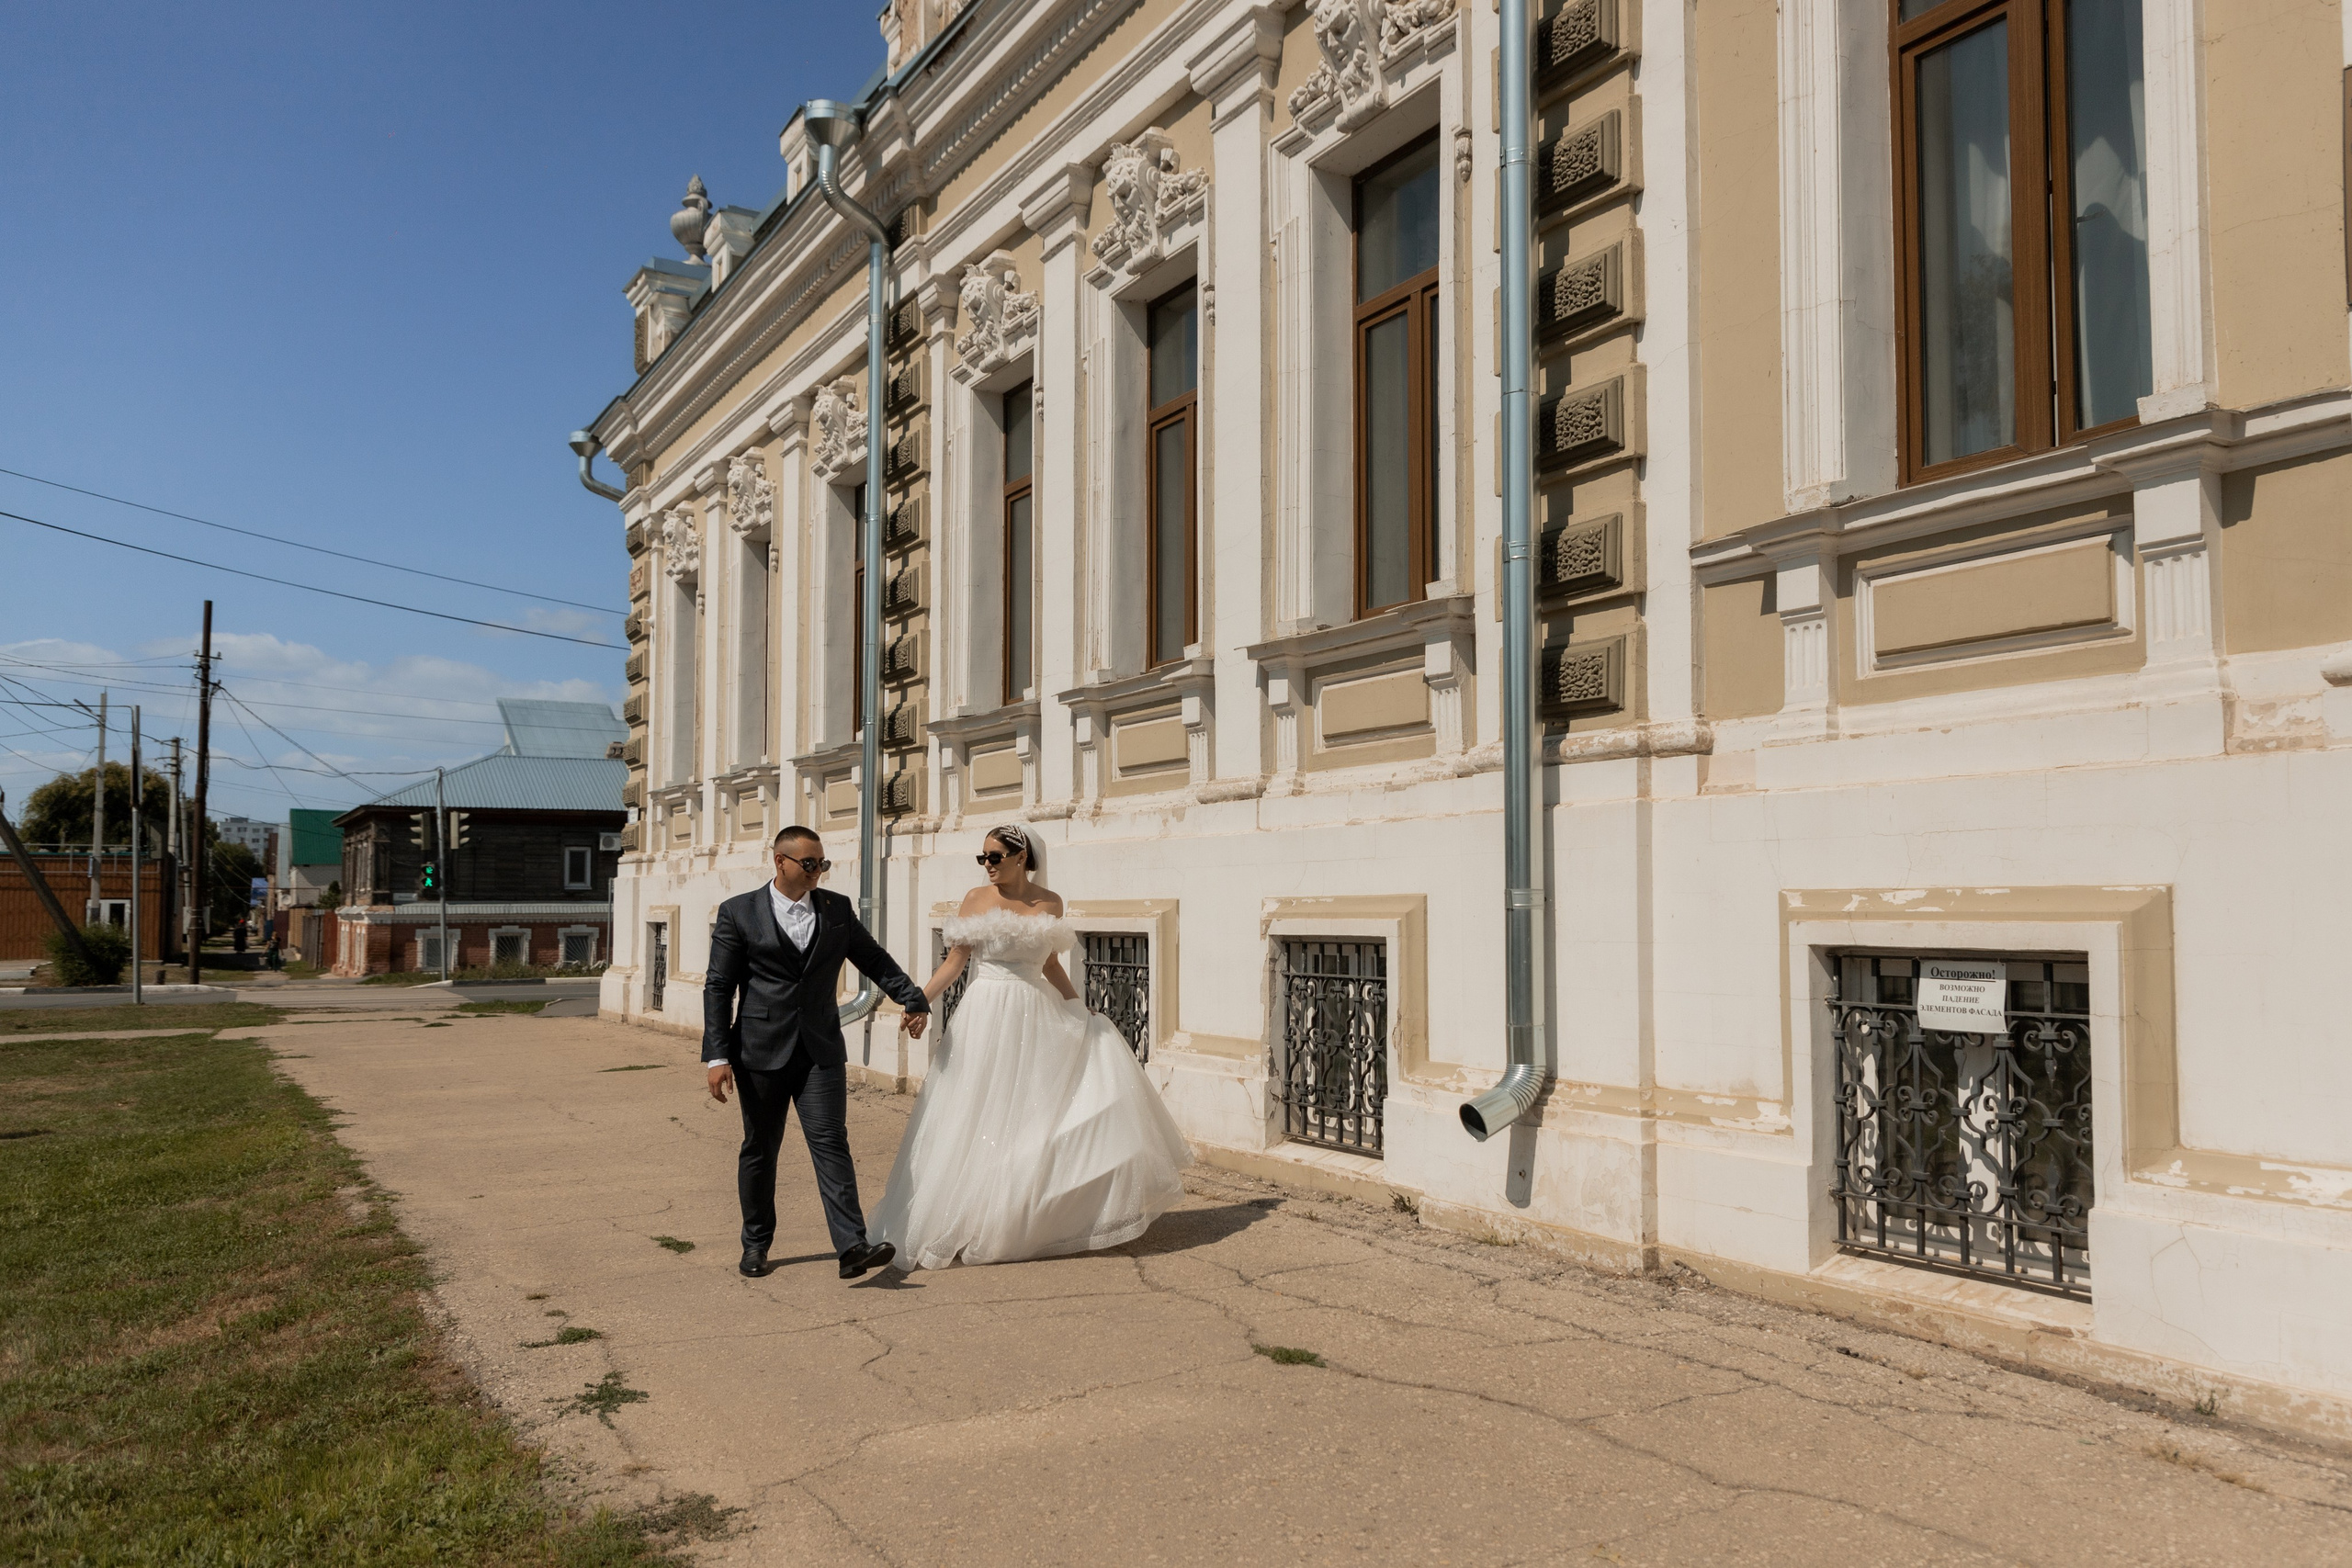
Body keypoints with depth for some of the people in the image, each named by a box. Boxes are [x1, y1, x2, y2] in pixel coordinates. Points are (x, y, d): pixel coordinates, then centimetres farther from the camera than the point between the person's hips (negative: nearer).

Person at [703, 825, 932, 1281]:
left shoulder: (837, 909, 8)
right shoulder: (738, 913, 0)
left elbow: (874, 959, 17)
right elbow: (718, 987, -2)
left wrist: (912, 999, 8)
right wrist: (717, 1056, -8)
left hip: (821, 1051, 1)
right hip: (761, 1052, -1)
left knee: (831, 1142, -9)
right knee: (759, 1149, 10)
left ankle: (852, 1246, -16)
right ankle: (756, 1243, 27)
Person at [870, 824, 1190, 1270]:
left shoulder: (1049, 902, 5)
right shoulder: (977, 899, -2)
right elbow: (955, 960, -4)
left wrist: (1083, 1013, 12)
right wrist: (918, 1001, -16)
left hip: (1038, 1016, 3)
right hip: (987, 1015, -3)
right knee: (982, 1117, -1)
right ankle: (968, 1225, 11)